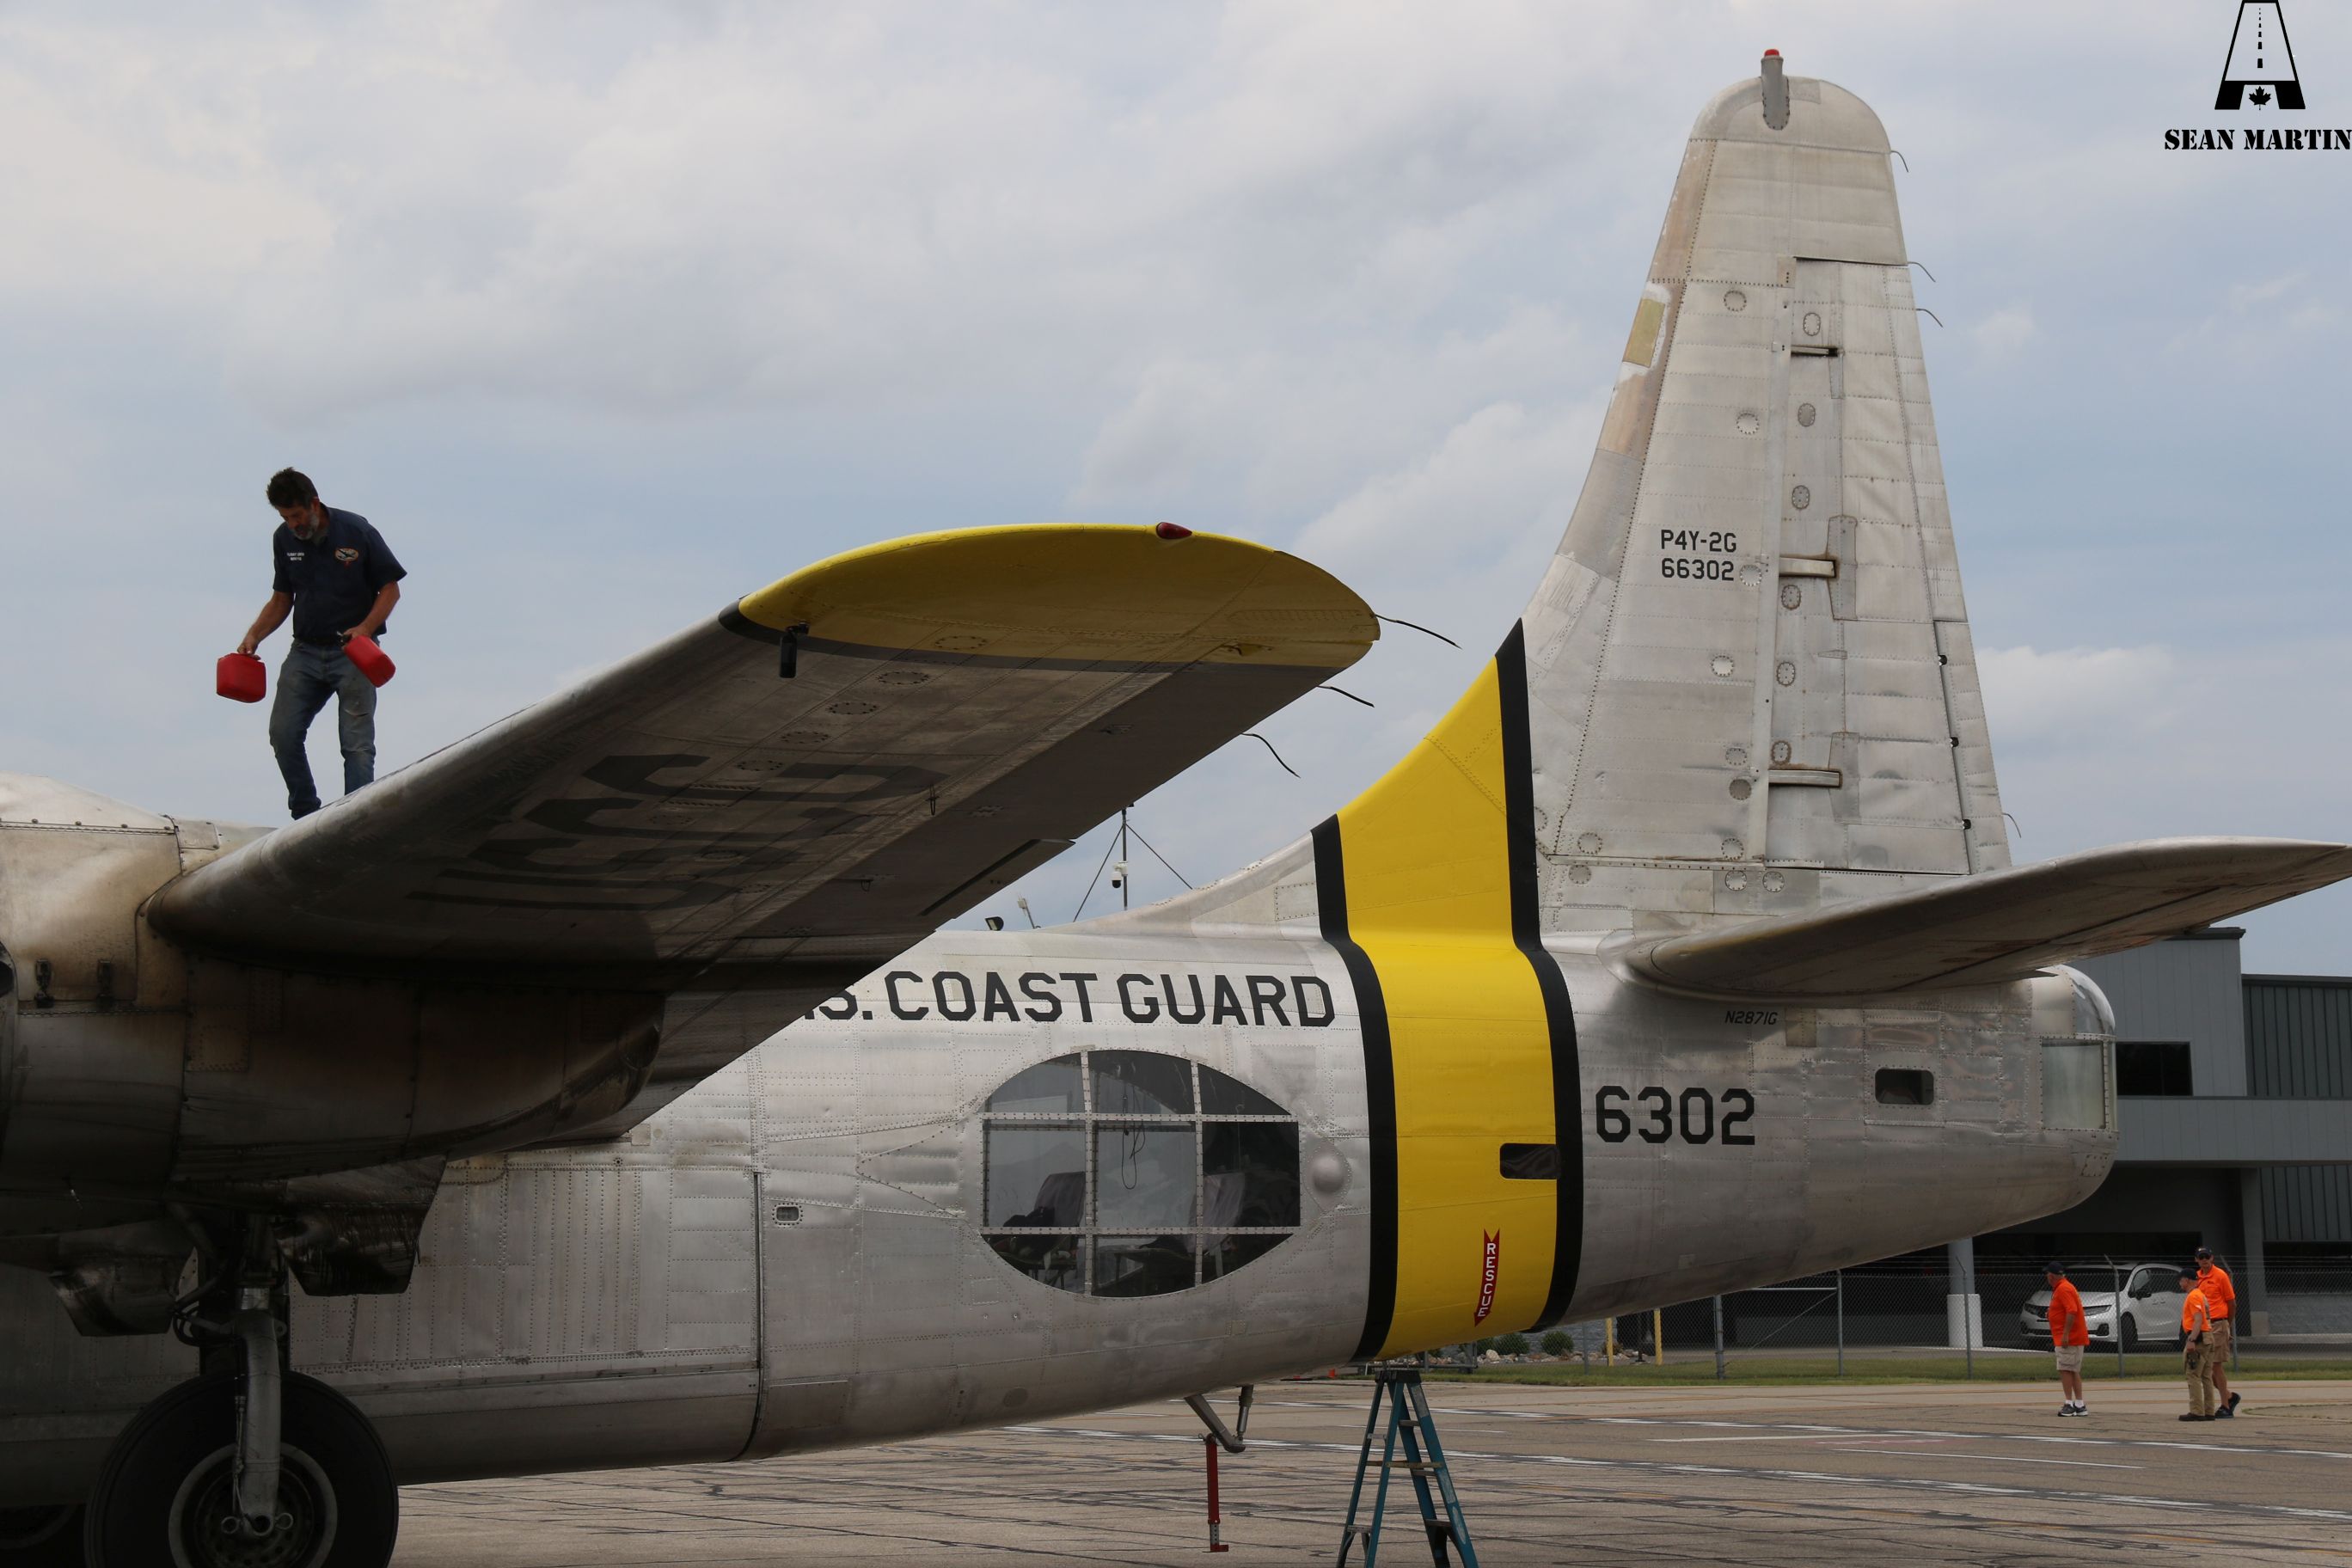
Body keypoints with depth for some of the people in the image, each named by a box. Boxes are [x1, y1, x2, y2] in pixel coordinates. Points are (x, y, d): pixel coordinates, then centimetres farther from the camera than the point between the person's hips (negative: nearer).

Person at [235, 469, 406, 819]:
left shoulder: (357, 531, -9)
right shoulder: (284, 539, 5)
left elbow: (390, 589, -3)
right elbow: (281, 599, 16)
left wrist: (365, 628, -19)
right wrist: (254, 636, 1)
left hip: (352, 653, -4)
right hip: (305, 651, 4)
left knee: (357, 744, -7)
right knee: (282, 732, -6)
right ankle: (307, 815, 8)